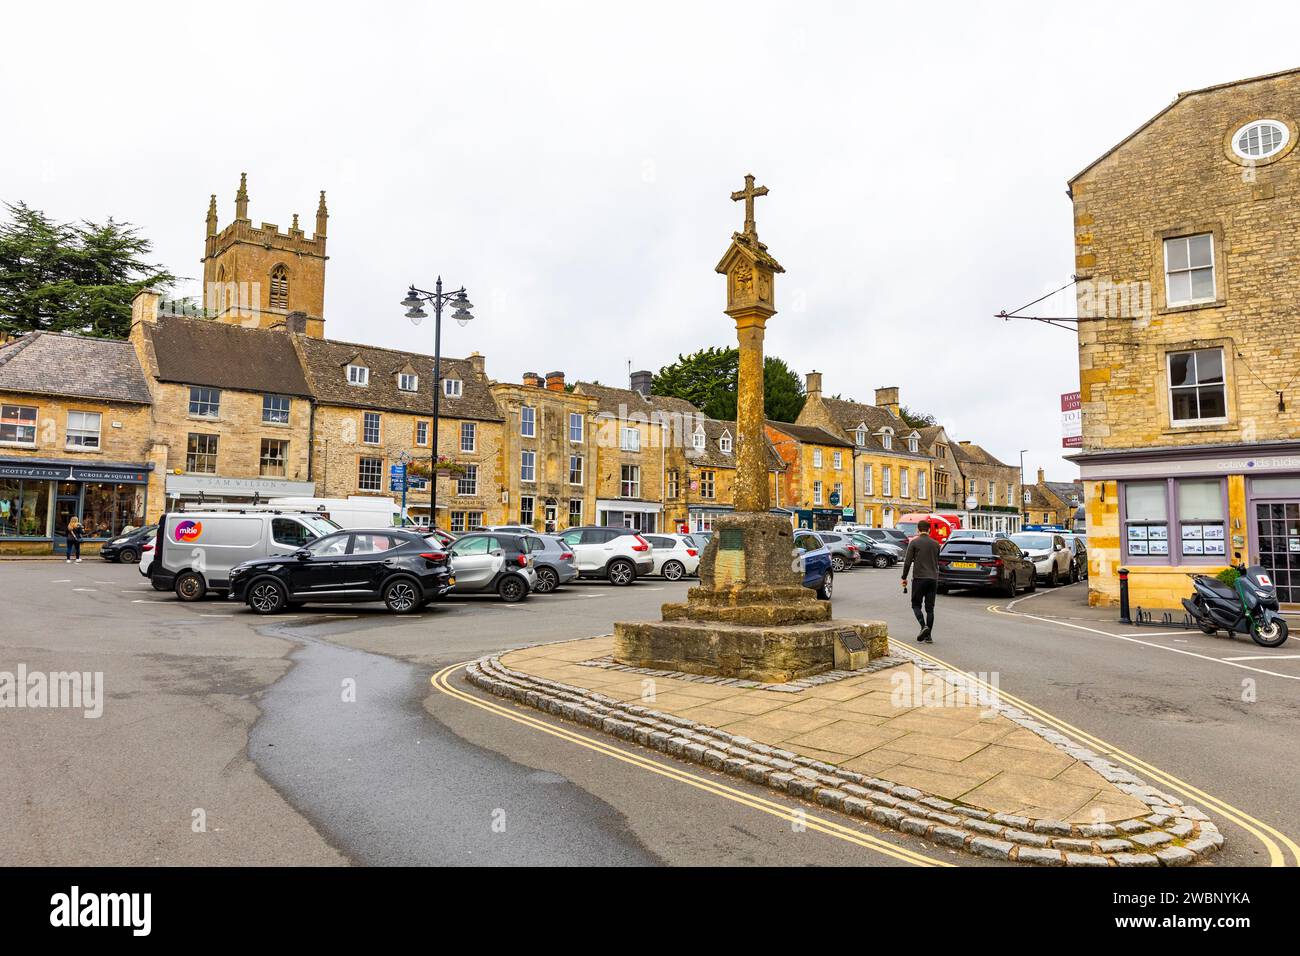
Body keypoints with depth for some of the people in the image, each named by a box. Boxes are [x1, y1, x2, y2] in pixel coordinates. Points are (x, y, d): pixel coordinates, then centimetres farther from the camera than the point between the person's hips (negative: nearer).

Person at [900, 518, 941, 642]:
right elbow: (937, 562, 17)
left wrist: (904, 577, 2)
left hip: (919, 578, -4)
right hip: (933, 579, 4)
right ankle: (929, 636, 5)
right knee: (930, 607, 7)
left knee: (916, 604, 7)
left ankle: (923, 626, -16)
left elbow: (907, 562, -6)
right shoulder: (935, 544, 9)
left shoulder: (914, 542, -4)